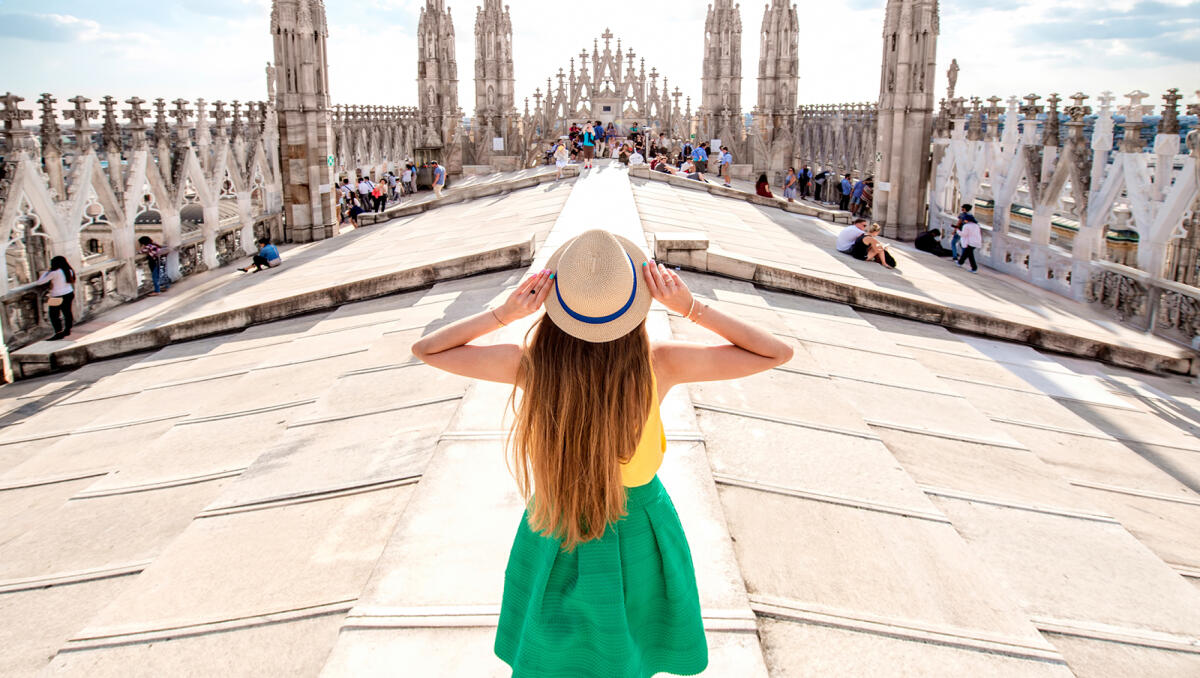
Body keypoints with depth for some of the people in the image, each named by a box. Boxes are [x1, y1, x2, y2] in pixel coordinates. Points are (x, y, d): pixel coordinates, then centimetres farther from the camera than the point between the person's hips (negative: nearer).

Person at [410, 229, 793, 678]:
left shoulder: (532, 364, -28)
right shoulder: (658, 366, -29)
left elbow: (426, 349, -13)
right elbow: (778, 352, -19)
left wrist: (505, 313, -23)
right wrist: (692, 308, -25)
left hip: (555, 536, 0)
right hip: (637, 535, 0)